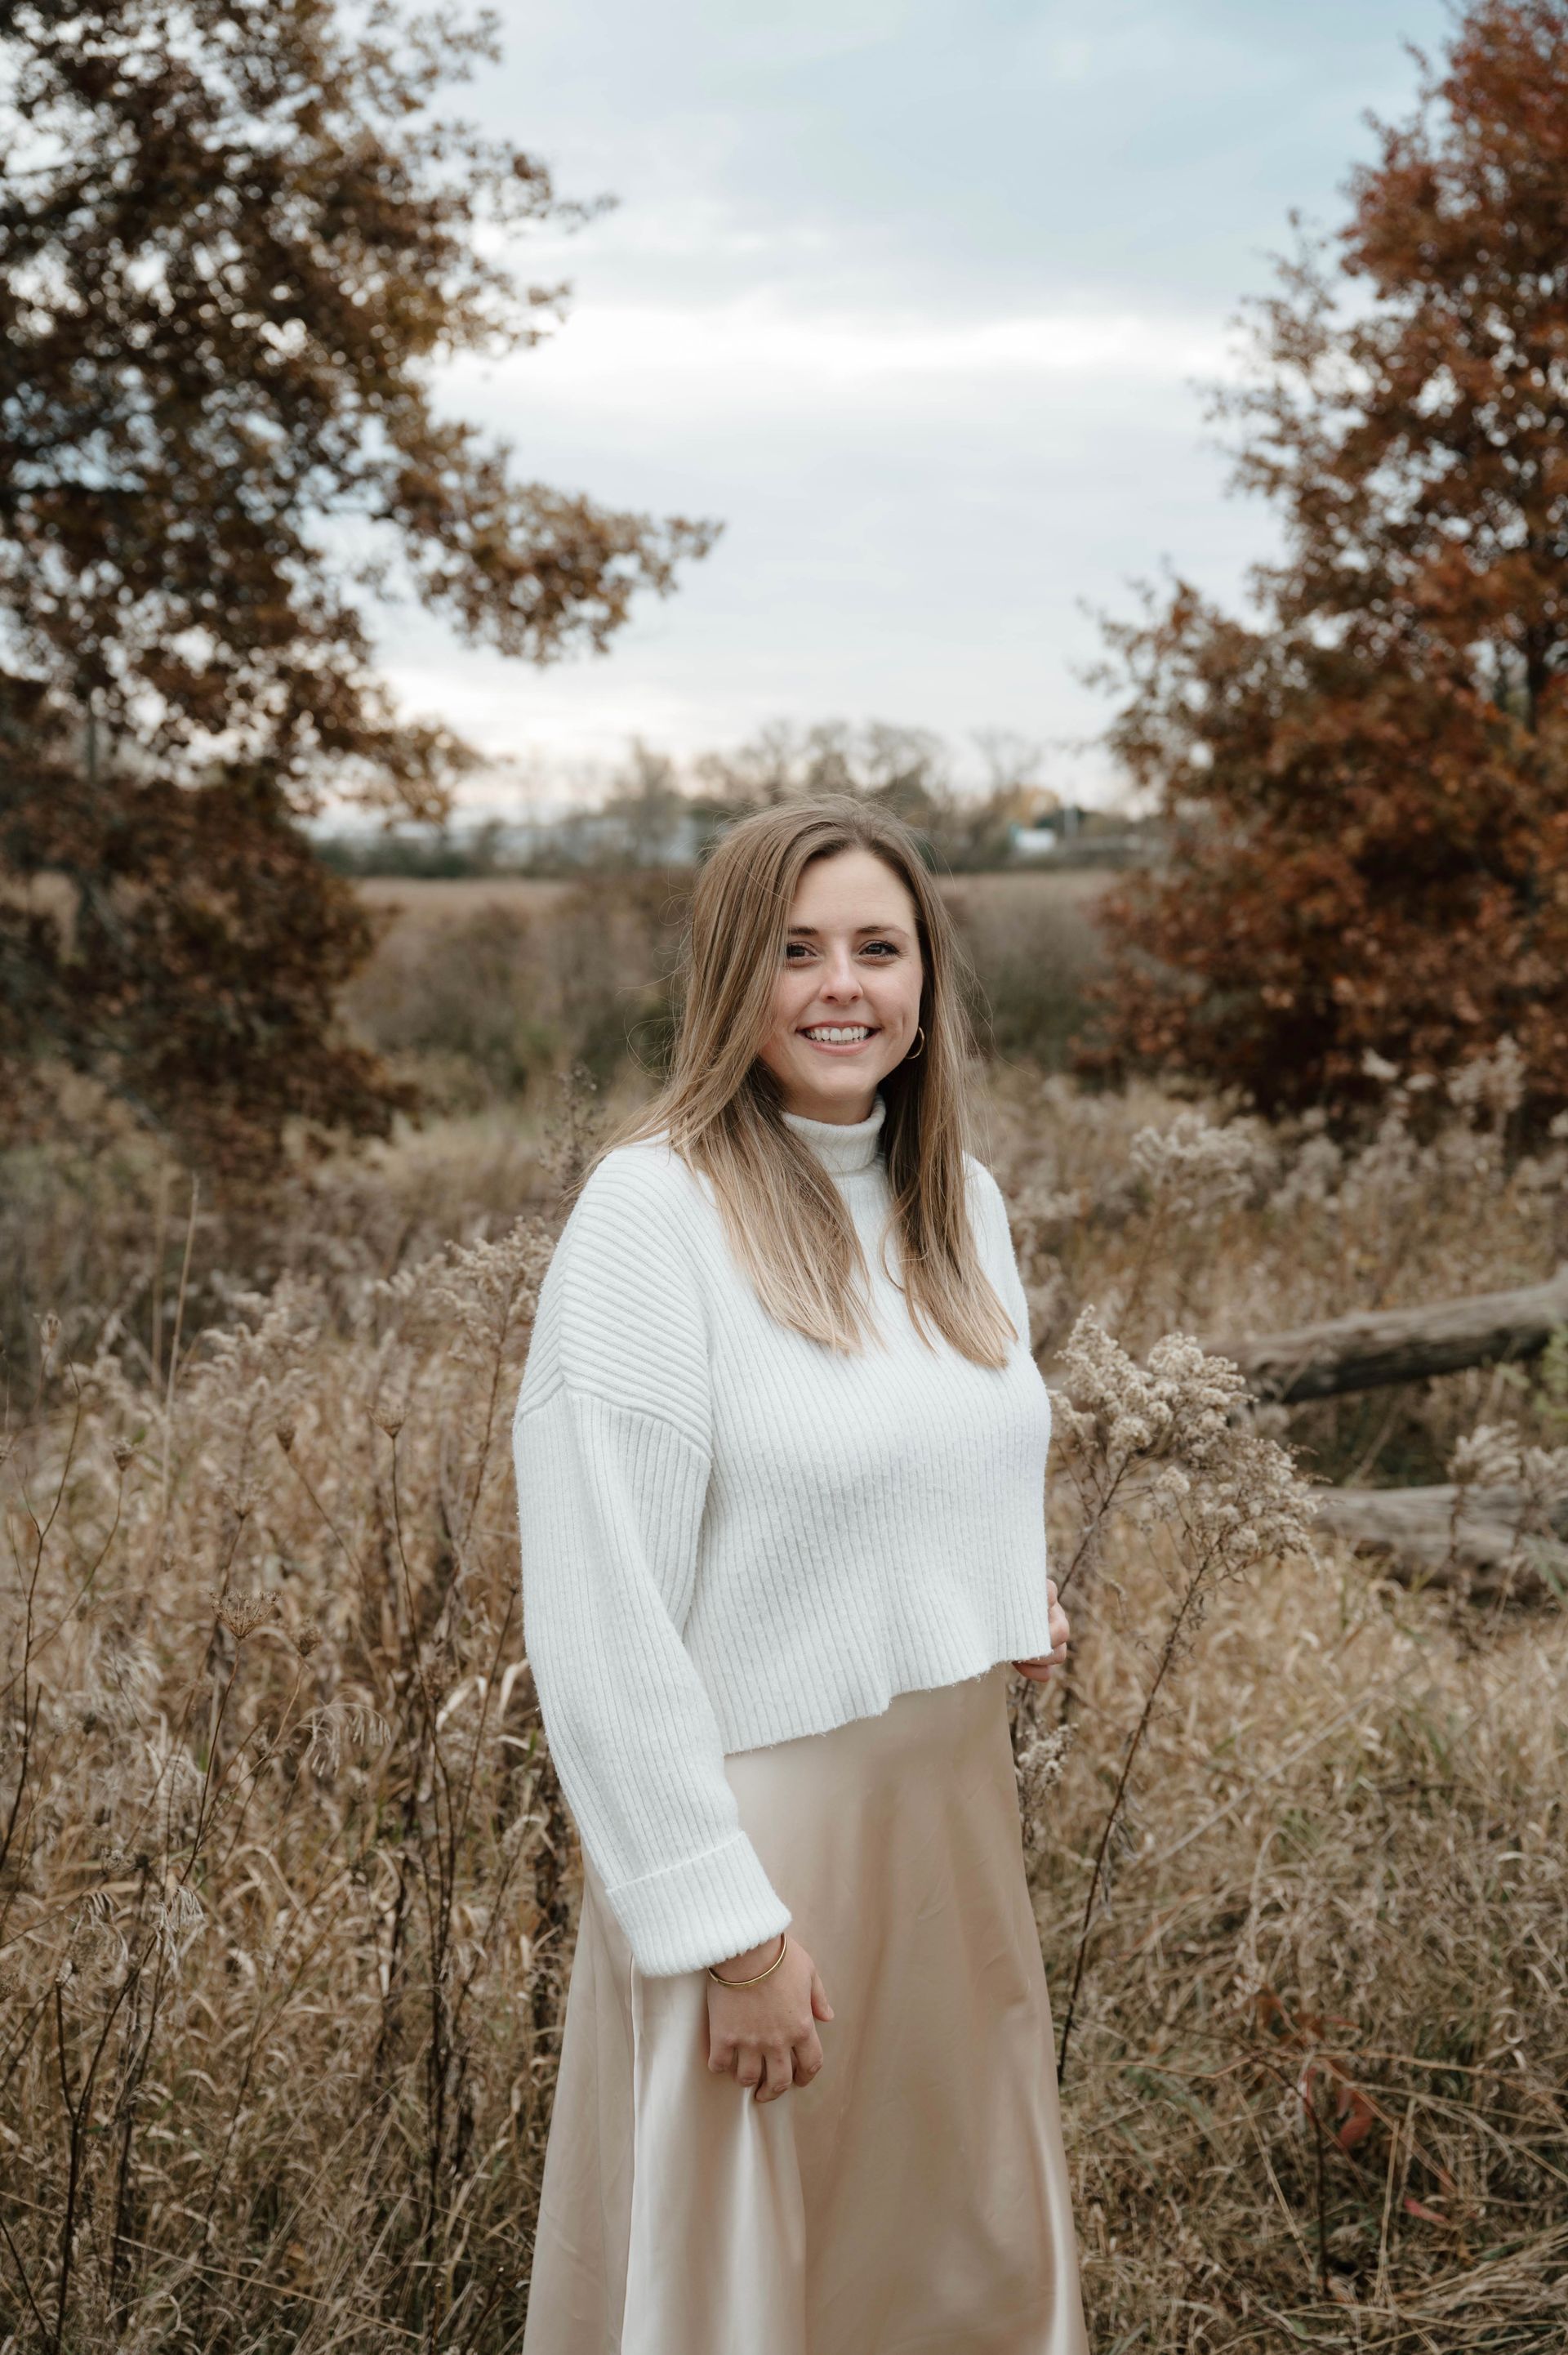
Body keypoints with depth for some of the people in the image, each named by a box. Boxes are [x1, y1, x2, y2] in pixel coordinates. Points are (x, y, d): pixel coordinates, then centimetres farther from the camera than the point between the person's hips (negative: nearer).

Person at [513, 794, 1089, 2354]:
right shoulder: (655, 1208, -16)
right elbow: (601, 1614, -18)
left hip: (956, 1810, 7)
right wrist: (726, 1927, -18)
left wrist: (1018, 1600, 2)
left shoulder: (960, 1199, 5)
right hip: (757, 1827, -6)